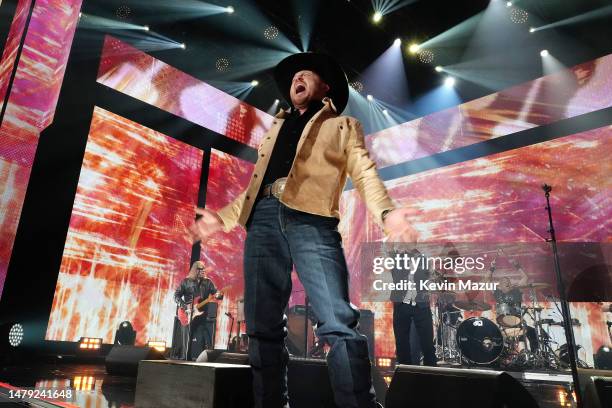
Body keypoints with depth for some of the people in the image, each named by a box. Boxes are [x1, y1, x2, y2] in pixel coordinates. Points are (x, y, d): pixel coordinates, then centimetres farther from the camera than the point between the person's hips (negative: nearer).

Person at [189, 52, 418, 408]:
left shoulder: (344, 125, 21)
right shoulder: (276, 129, 33)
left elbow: (364, 172, 6)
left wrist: (385, 211, -12)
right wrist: (224, 217, 25)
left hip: (310, 218, -4)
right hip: (264, 219, 5)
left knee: (337, 322, -17)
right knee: (263, 326, 2)